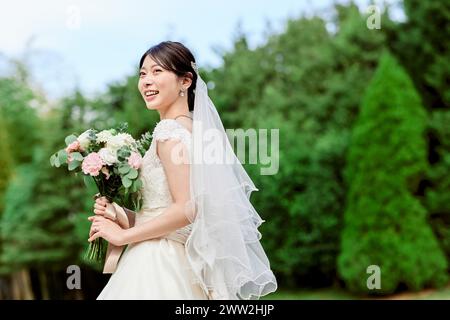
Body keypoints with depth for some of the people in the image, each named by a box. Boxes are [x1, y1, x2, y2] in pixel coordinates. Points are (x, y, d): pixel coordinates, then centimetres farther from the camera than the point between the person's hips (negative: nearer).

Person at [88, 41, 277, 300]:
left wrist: (122, 235, -12)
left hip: (157, 259, -8)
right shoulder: (192, 128, 13)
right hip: (177, 261, 8)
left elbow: (186, 209, -20)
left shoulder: (170, 130, -12)